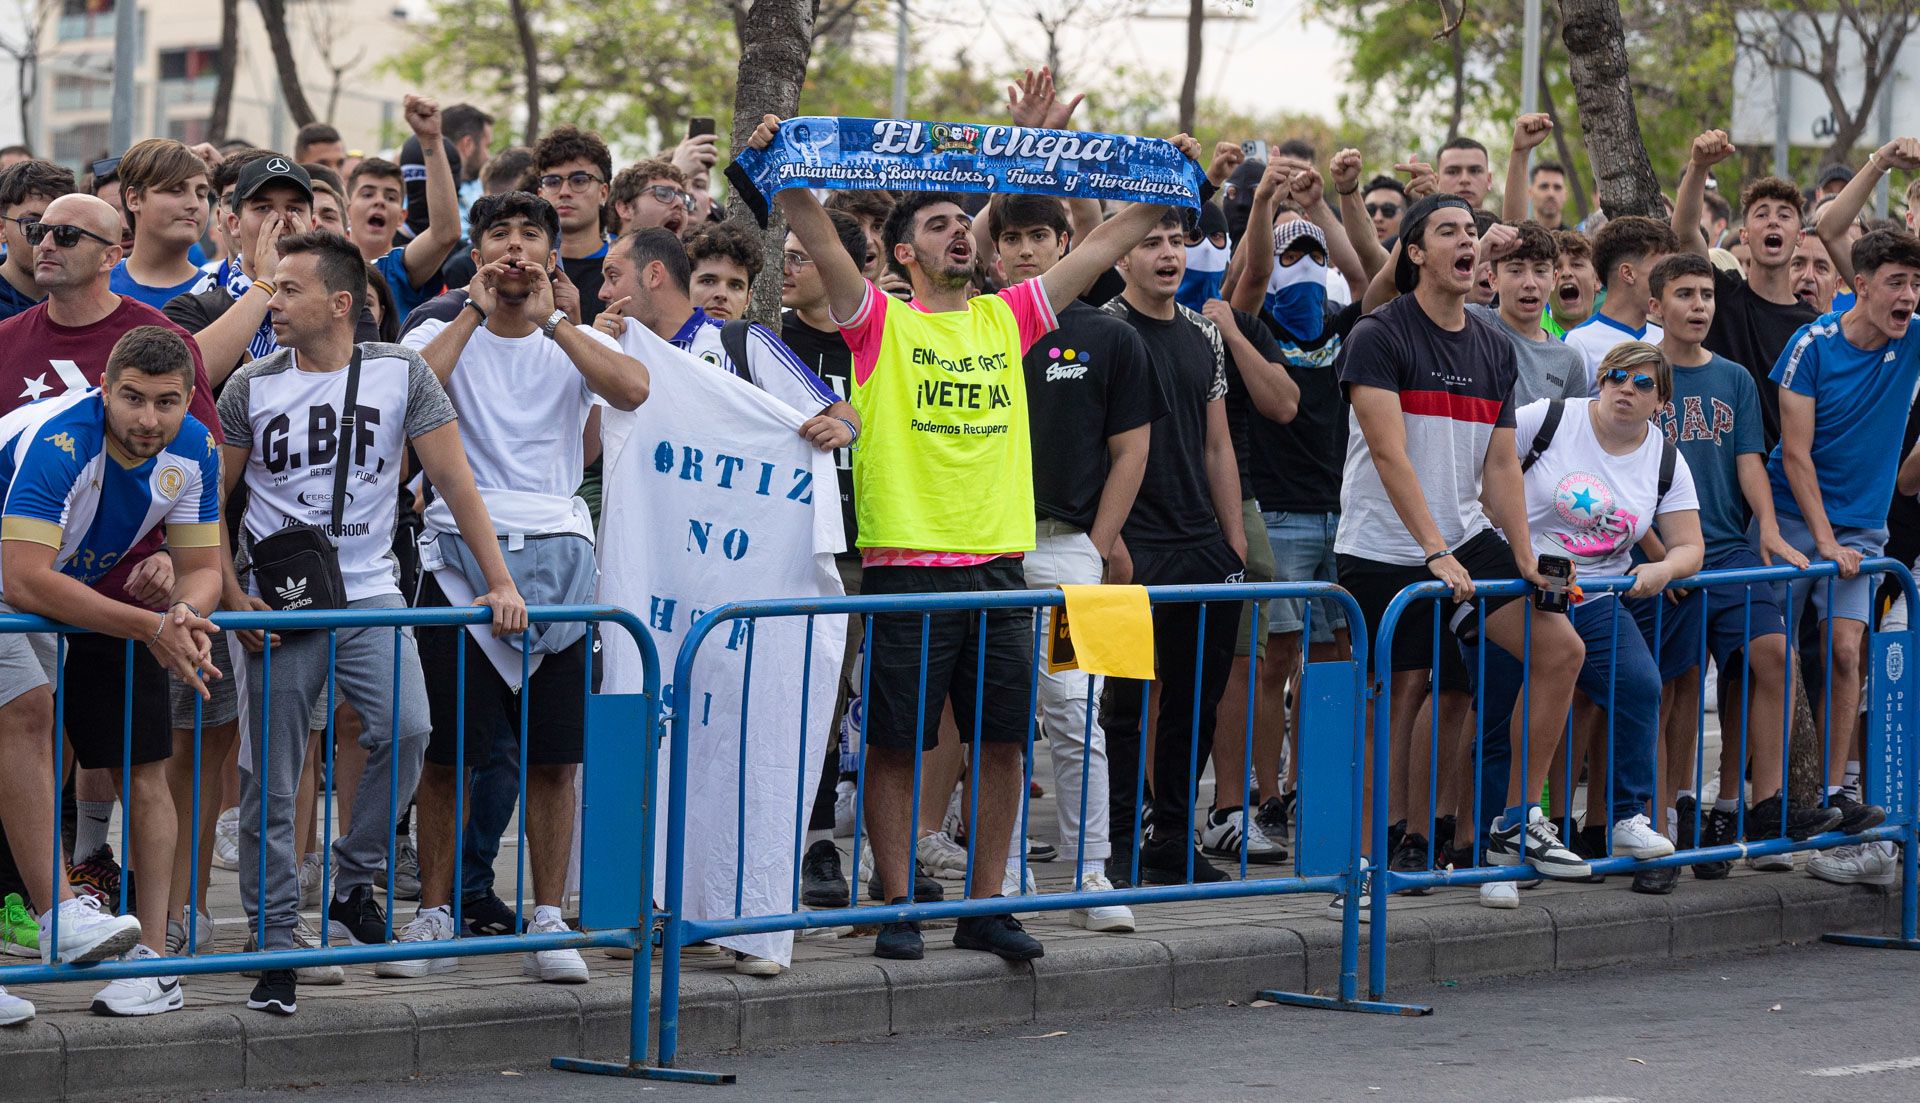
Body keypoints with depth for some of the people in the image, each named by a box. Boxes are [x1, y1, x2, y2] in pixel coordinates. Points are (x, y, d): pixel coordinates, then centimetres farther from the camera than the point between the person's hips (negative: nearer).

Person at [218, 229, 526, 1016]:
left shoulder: (401, 375, 1)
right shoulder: (252, 387, 2)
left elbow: (455, 481, 2)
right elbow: (209, 500, 8)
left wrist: (499, 581, -4)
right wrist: (232, 597, -3)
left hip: (369, 595, 0)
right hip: (280, 603, 0)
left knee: (406, 730, -22)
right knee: (271, 776, -2)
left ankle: (353, 884, 0)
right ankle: (274, 943, 7)